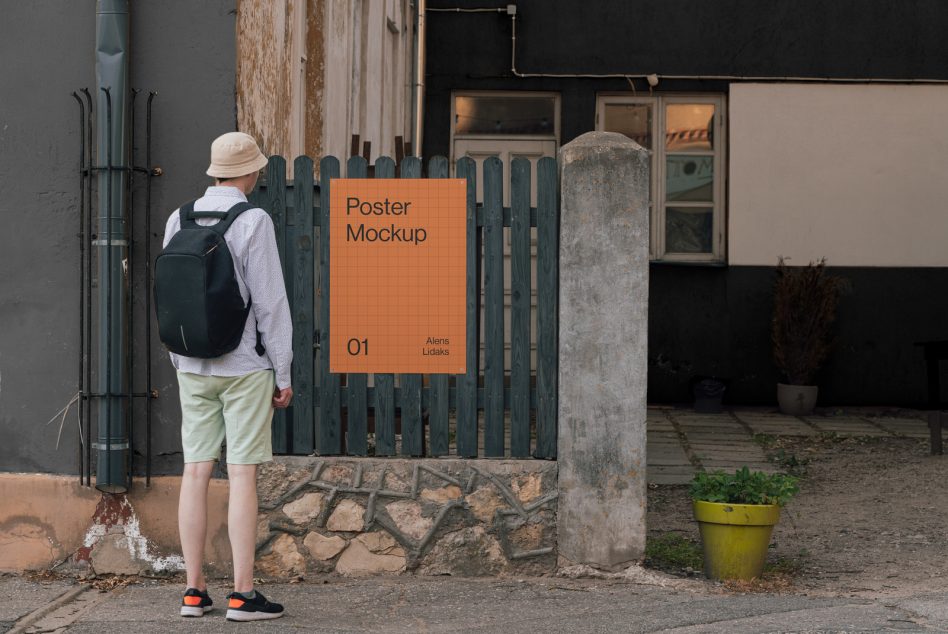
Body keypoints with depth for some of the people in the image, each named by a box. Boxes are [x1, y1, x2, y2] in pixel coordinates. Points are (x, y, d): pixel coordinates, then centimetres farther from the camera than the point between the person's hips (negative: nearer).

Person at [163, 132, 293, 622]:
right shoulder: (253, 222, -11)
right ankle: (243, 595, -2)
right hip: (245, 365, -5)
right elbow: (270, 301, -11)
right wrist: (283, 374, -4)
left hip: (194, 367, 5)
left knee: (196, 472, 6)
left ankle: (194, 591, 9)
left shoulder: (179, 220, 5)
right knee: (242, 475, -3)